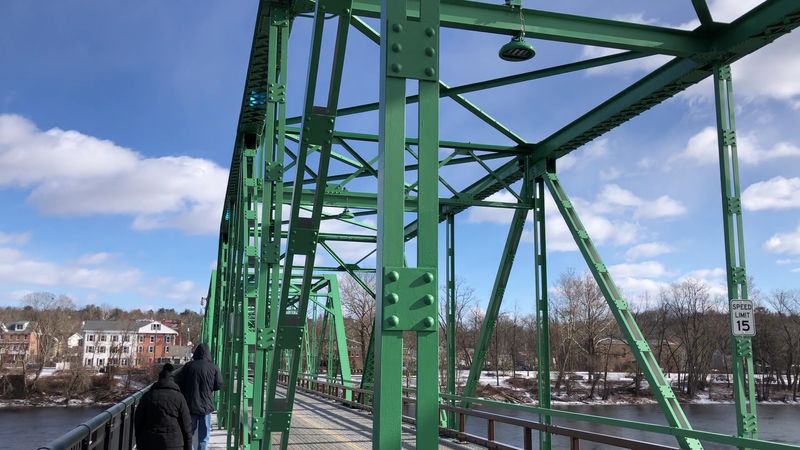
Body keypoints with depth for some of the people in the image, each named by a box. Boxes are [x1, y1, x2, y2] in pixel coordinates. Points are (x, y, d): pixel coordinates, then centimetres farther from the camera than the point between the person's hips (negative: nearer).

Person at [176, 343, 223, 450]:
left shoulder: (188, 366, -3)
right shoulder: (213, 367, -7)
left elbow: (180, 384, -1)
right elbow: (219, 385, -5)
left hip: (190, 405, 1)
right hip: (206, 406, -1)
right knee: (204, 435, 8)